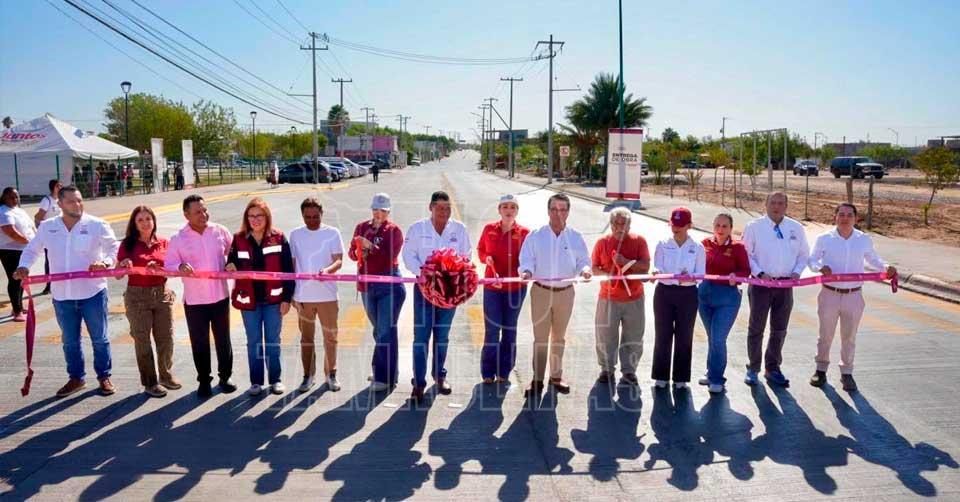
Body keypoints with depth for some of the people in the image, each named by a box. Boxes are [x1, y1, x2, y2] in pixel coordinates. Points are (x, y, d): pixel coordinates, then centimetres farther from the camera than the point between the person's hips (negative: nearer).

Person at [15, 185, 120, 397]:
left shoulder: (97, 225, -7)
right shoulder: (47, 227, 3)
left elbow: (114, 247, -5)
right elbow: (32, 250, 14)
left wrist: (106, 262, -24)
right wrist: (24, 267, -5)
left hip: (92, 293, -3)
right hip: (62, 295, 3)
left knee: (99, 338, 8)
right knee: (70, 341, 15)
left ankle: (104, 377, 22)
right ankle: (76, 378, 30)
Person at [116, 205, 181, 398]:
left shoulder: (164, 243, 4)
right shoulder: (127, 244, -2)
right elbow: (118, 275, 0)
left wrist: (157, 268, -15)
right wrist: (123, 266, -21)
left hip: (162, 294, 2)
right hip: (137, 296, -2)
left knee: (166, 337, 9)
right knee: (142, 340, 5)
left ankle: (166, 375, 28)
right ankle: (149, 382, 16)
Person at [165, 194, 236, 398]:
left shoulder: (220, 231, -1)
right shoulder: (178, 239, -4)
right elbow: (168, 266, -4)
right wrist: (180, 267, -24)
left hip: (220, 296, 1)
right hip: (194, 300, -1)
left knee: (223, 340, 13)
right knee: (199, 343, 8)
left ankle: (225, 376, 29)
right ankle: (204, 380, 24)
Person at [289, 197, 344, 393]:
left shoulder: (332, 233, -1)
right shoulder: (295, 234, 5)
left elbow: (339, 261, -6)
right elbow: (292, 264, 8)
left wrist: (327, 270, -28)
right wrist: (291, 292, 5)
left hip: (327, 295, -1)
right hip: (302, 295, 1)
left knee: (330, 336, 7)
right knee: (306, 337, 10)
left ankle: (331, 374, 21)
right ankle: (308, 375, 21)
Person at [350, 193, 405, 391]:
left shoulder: (394, 230, -4)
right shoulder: (361, 227, 11)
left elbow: (390, 256, -15)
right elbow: (352, 252, 9)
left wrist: (371, 246, -25)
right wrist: (358, 252, -13)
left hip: (389, 285, -6)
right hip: (366, 285, 6)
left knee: (386, 331, -8)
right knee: (379, 330, 16)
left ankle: (385, 377, -4)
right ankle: (385, 371, 28)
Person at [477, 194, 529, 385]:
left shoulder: (524, 233, -4)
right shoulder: (489, 229, 1)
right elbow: (480, 250, 13)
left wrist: (523, 271, -21)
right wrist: (486, 258, -8)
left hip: (515, 287, 0)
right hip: (492, 287, 0)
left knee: (509, 329, 9)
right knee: (491, 328, 0)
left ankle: (504, 372, 21)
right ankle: (488, 372, 11)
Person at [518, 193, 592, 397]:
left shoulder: (575, 237, 2)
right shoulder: (535, 236, -2)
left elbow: (583, 261, 3)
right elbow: (527, 260, -4)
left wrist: (585, 270, -19)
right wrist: (527, 271, -24)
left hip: (565, 292, 2)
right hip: (541, 291, -2)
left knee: (559, 336, 15)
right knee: (540, 337, 1)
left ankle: (556, 376, 28)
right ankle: (537, 380, 9)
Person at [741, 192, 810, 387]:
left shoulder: (796, 228, 6)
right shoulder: (754, 227, -4)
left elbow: (804, 254, 14)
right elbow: (745, 254, -4)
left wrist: (797, 272, -3)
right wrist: (760, 273, -15)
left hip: (785, 285, 3)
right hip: (761, 283, -3)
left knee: (779, 329, 11)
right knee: (756, 328, 3)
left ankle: (773, 369, 25)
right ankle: (753, 369, 15)